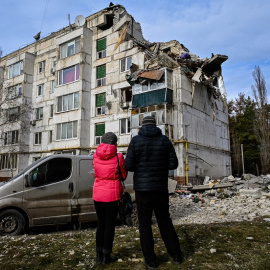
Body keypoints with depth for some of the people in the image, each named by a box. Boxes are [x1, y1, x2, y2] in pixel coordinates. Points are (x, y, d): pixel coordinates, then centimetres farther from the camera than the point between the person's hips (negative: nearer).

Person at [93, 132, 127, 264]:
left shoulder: (96, 155, 0)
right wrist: (124, 163, 14)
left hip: (97, 194, 4)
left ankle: (99, 255, 25)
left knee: (101, 224, 17)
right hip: (112, 195, -4)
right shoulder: (118, 157, -11)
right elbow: (123, 176, 0)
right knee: (110, 225, 8)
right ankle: (107, 256, 16)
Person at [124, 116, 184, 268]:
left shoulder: (135, 141, -6)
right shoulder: (165, 140, 1)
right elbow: (173, 164, -1)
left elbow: (129, 166, -10)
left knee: (145, 223, 9)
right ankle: (177, 255, 24)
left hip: (142, 188, -2)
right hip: (161, 188, 3)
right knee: (165, 221, 17)